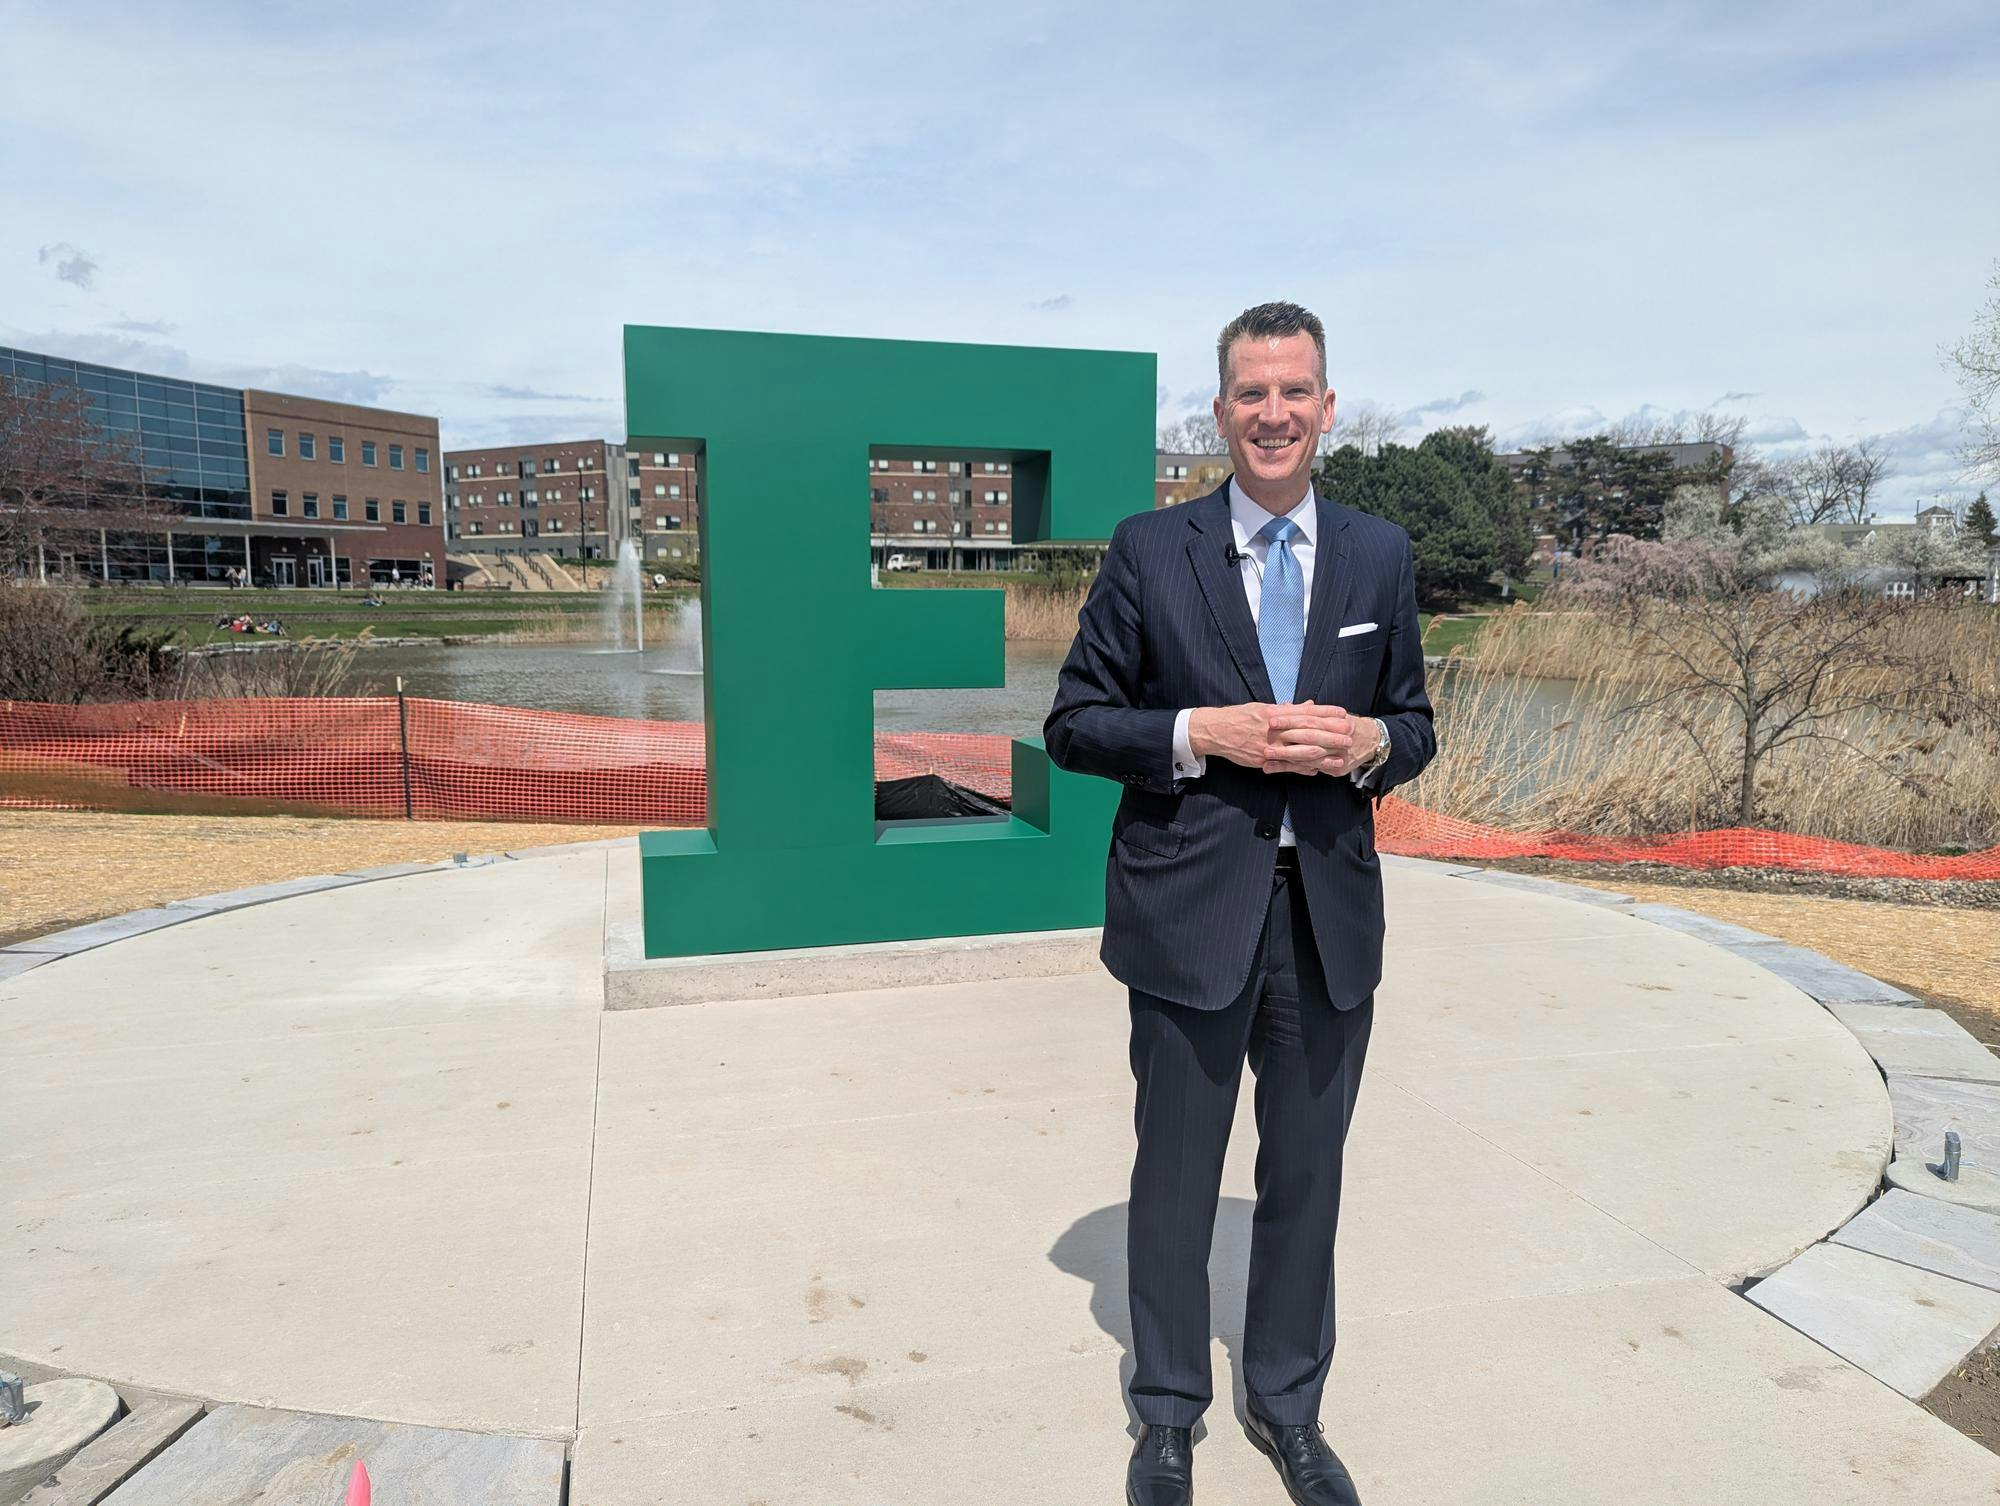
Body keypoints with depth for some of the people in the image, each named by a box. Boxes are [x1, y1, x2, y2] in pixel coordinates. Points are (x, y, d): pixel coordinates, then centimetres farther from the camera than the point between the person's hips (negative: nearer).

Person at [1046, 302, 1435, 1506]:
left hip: (1331, 917, 3)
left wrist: (1368, 742, -12)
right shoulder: (1151, 551, -4)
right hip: (1190, 912, -2)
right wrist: (1203, 732, -19)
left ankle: (1290, 1407, 40)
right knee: (1176, 1177, 13)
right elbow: (1075, 724, -4)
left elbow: (1415, 725, 11)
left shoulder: (1381, 556, 5)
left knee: (1306, 1173, 17)